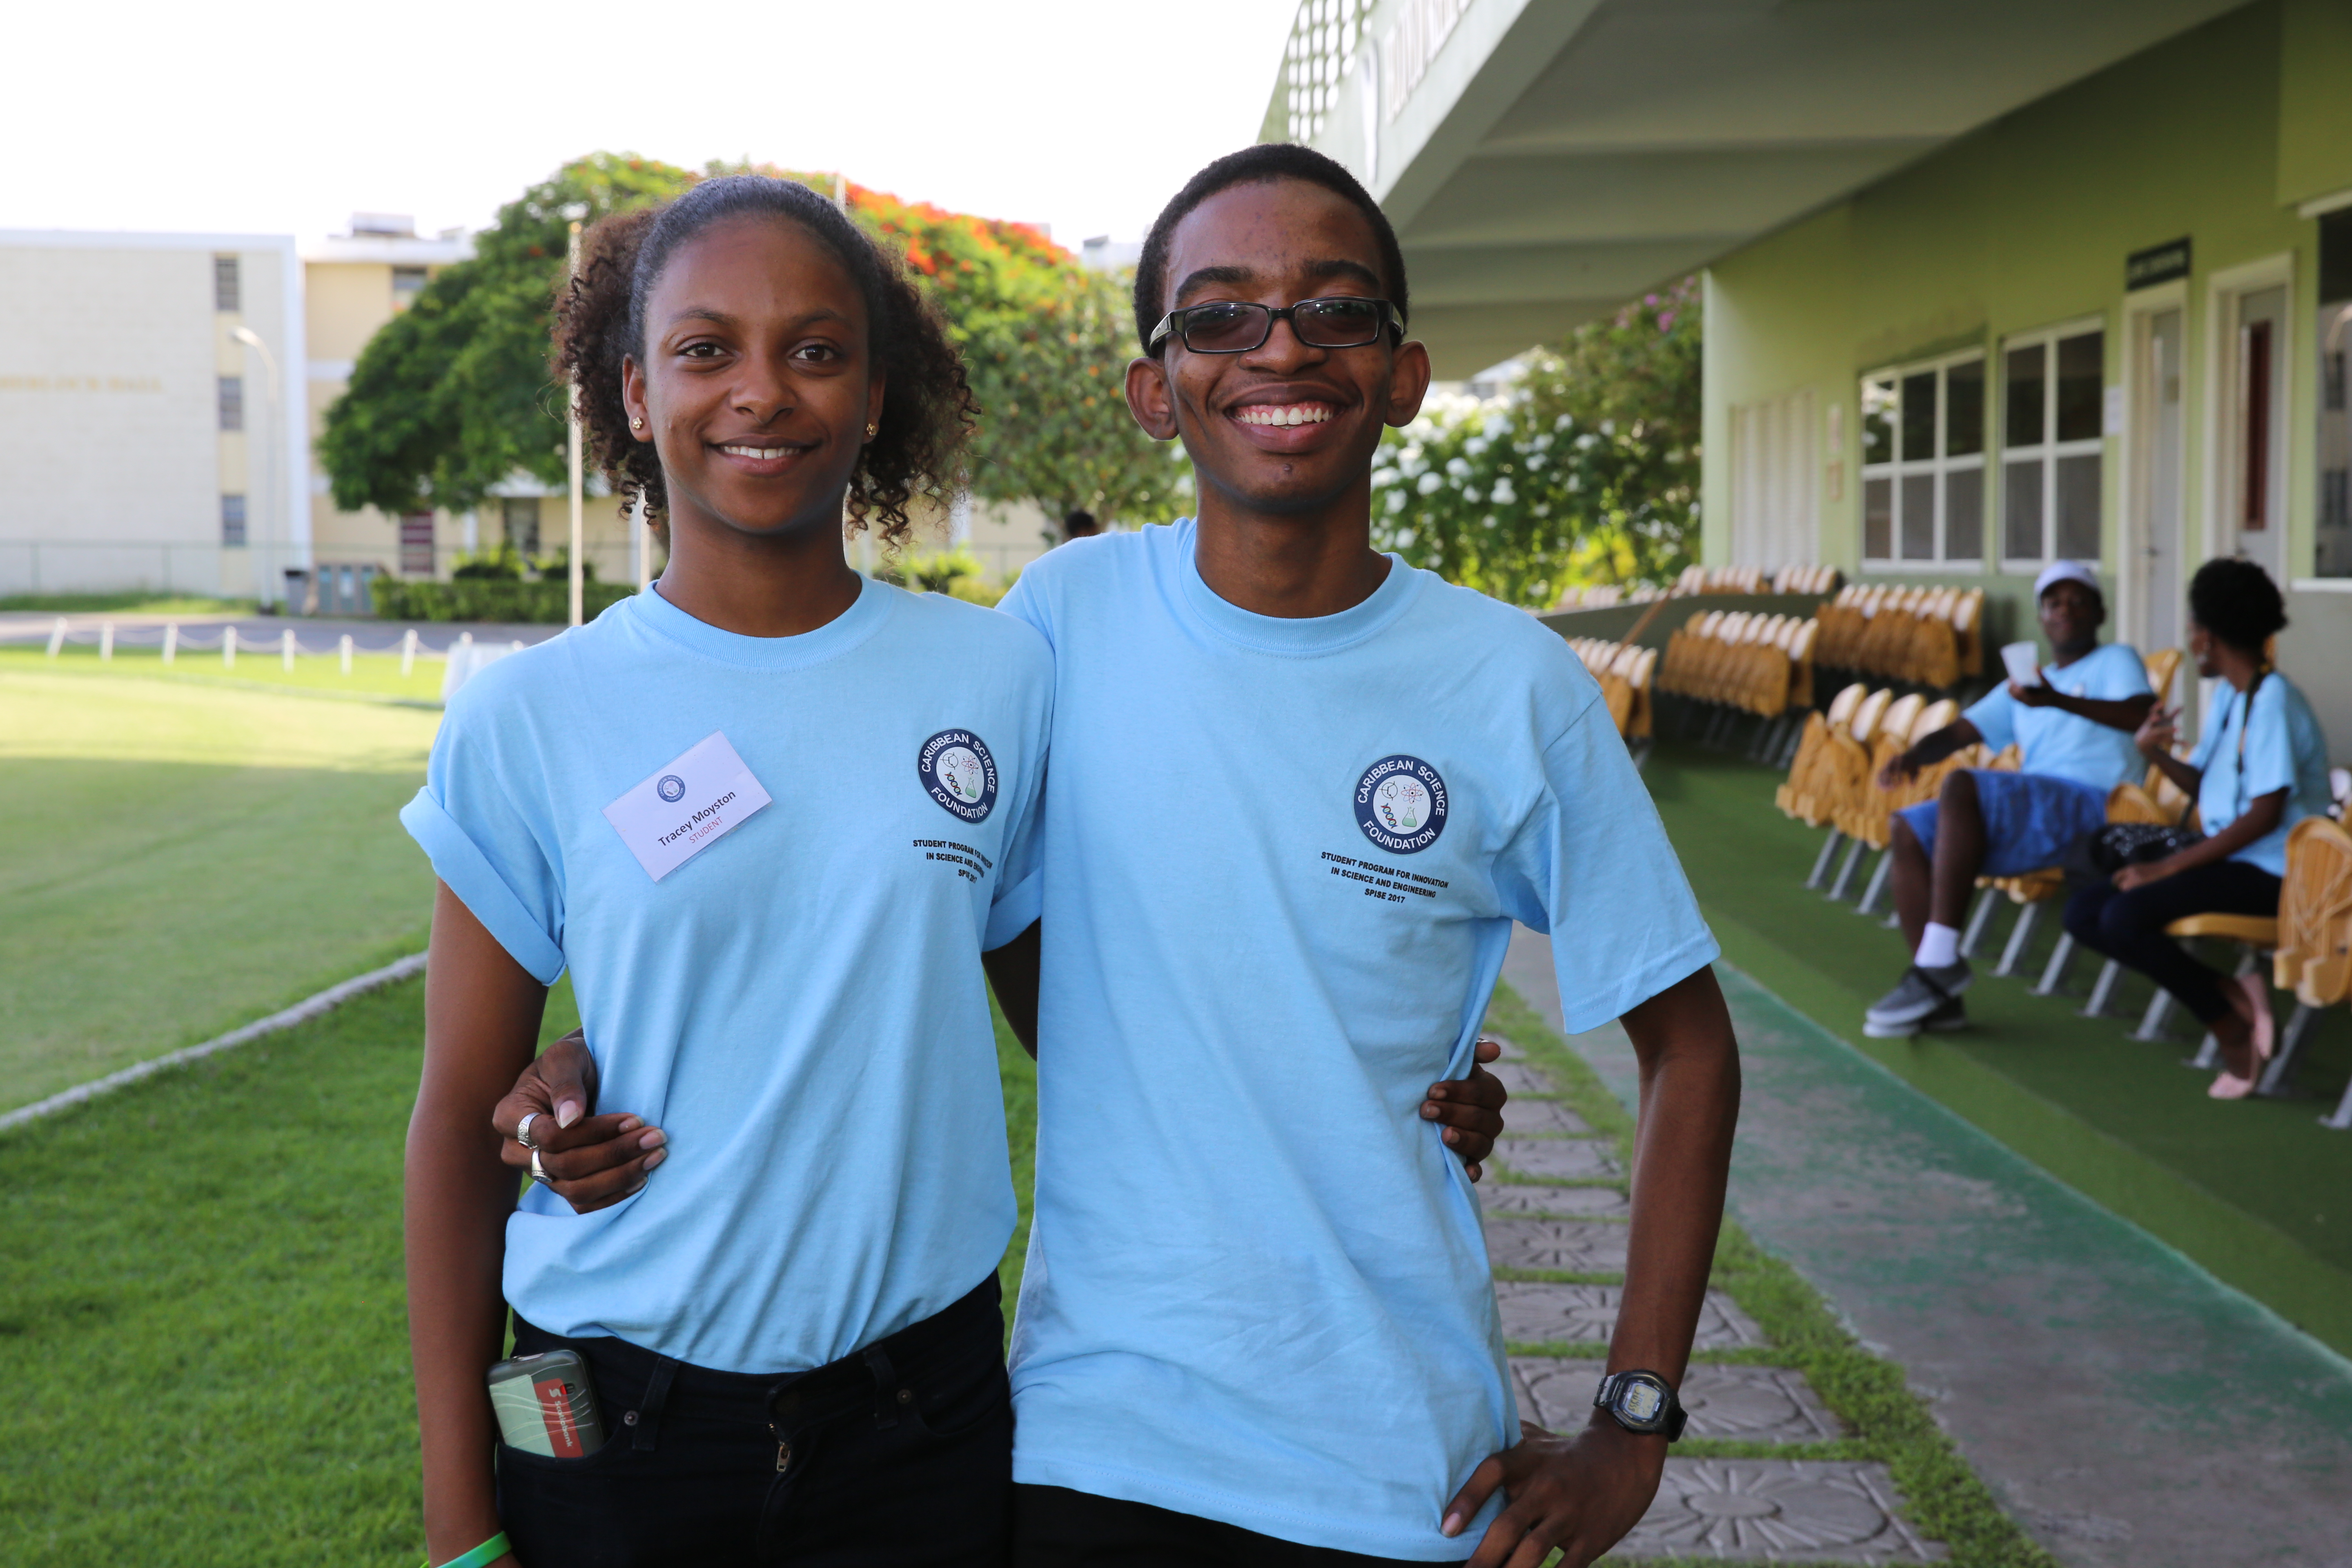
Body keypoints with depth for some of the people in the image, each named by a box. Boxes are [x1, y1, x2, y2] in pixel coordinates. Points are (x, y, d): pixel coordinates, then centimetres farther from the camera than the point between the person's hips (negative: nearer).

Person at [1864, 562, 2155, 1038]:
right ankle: (1938, 996, -16)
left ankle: (1940, 961, -34)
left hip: (2090, 806, -8)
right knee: (1908, 832, -6)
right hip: (2033, 813, 8)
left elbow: (2143, 715, -11)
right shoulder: (2024, 685, 30)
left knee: (1962, 785, -30)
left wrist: (2059, 701, -27)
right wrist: (1912, 755, -3)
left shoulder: (2116, 660, 11)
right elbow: (1959, 732, 21)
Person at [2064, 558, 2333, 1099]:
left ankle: (2233, 1030, -9)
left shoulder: (2273, 699, -16)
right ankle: (2231, 994, -5)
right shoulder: (2230, 696, 14)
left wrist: (2170, 866, -21)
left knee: (2125, 918, -28)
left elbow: (2264, 815, -22)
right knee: (2084, 913, -2)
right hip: (2225, 854, 10)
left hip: (2270, 871, -10)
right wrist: (2156, 752, -3)